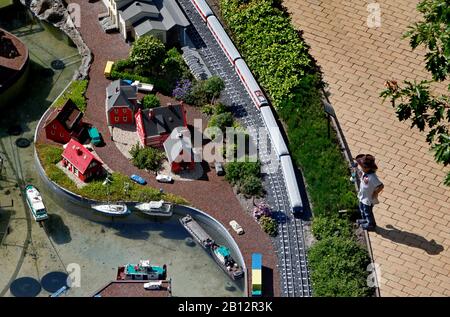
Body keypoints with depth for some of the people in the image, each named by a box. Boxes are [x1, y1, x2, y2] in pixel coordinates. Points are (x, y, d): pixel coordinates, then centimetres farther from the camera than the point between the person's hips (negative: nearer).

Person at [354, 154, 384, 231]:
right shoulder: (364, 172, -14)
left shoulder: (372, 177, -40)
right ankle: (365, 220, 60)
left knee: (368, 212, 18)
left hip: (368, 199, -9)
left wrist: (375, 193, -26)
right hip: (362, 196, 9)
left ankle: (371, 224, 45)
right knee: (362, 209, 32)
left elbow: (381, 186, -38)